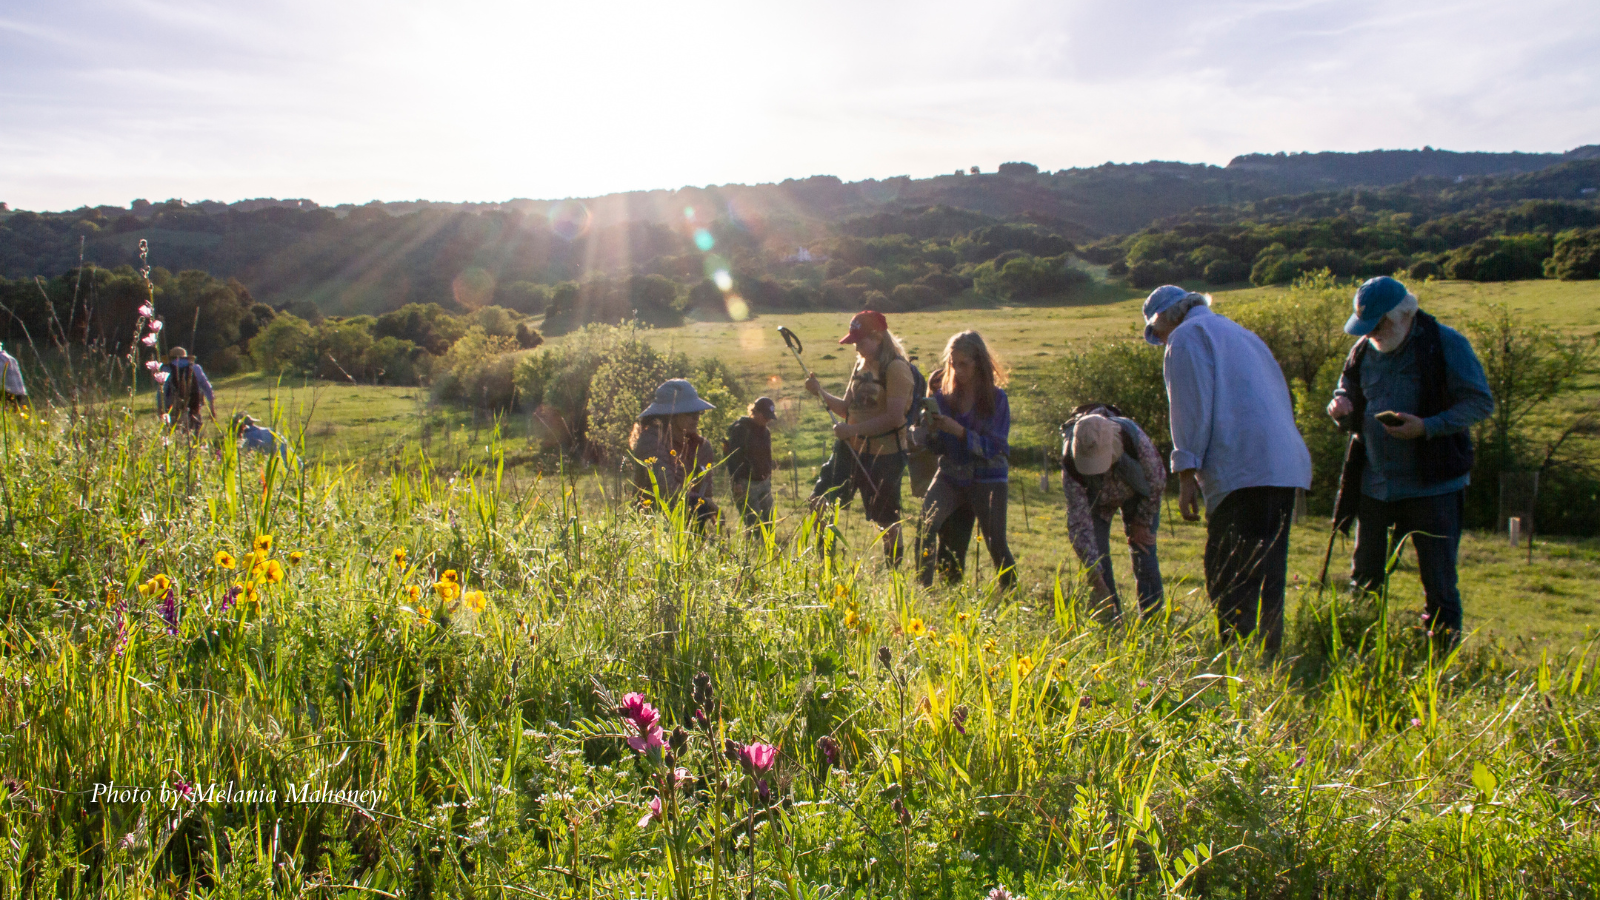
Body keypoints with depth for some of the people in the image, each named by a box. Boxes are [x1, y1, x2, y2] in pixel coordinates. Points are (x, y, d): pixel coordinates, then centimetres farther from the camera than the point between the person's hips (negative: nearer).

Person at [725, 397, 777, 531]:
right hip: (746, 484, -8)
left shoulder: (765, 431, 16)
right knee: (755, 524, -13)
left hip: (764, 483, 8)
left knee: (768, 524, 4)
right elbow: (733, 458, -13)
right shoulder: (740, 429, -8)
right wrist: (736, 482, -19)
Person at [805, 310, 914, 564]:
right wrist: (820, 392, 1)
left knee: (886, 519, 2)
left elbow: (894, 418, -22)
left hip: (885, 454, -8)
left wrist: (852, 429, -22)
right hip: (854, 450, 8)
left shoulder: (896, 368, -15)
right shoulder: (861, 365, 11)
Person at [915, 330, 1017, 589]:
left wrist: (958, 430, -24)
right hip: (950, 475, 2)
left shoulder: (996, 398, -7)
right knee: (926, 523, -21)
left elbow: (995, 447, -13)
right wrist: (932, 427, -18)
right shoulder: (944, 395, 1)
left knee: (996, 543, -4)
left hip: (987, 478, -2)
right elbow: (937, 448, 4)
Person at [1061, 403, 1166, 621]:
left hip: (1136, 494, 0)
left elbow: (1157, 481, -19)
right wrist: (1096, 580, -36)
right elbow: (1079, 523, -34)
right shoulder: (1070, 462, -38)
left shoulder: (1133, 437, -40)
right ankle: (1110, 619, 2)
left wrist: (1140, 523, -9)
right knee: (1097, 556, -9)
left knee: (1143, 553, -8)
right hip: (1095, 499, 0)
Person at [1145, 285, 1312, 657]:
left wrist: (1187, 473, -7)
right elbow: (1281, 398, 26)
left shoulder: (1188, 336, 3)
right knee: (1267, 575, 12)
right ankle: (1268, 657, 15)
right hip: (1286, 468, 9)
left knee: (1228, 578, -8)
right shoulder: (1240, 332, 29)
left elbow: (1193, 409, -8)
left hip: (1243, 470, -9)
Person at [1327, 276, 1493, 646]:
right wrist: (1342, 409, -7)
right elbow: (1356, 416, 19)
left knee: (1438, 582, 0)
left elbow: (1481, 403, -8)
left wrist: (1427, 427, -22)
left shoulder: (1446, 345, -7)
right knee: (1364, 578, 11)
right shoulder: (1364, 351, 8)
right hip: (1375, 484, 5)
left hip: (1433, 485, -5)